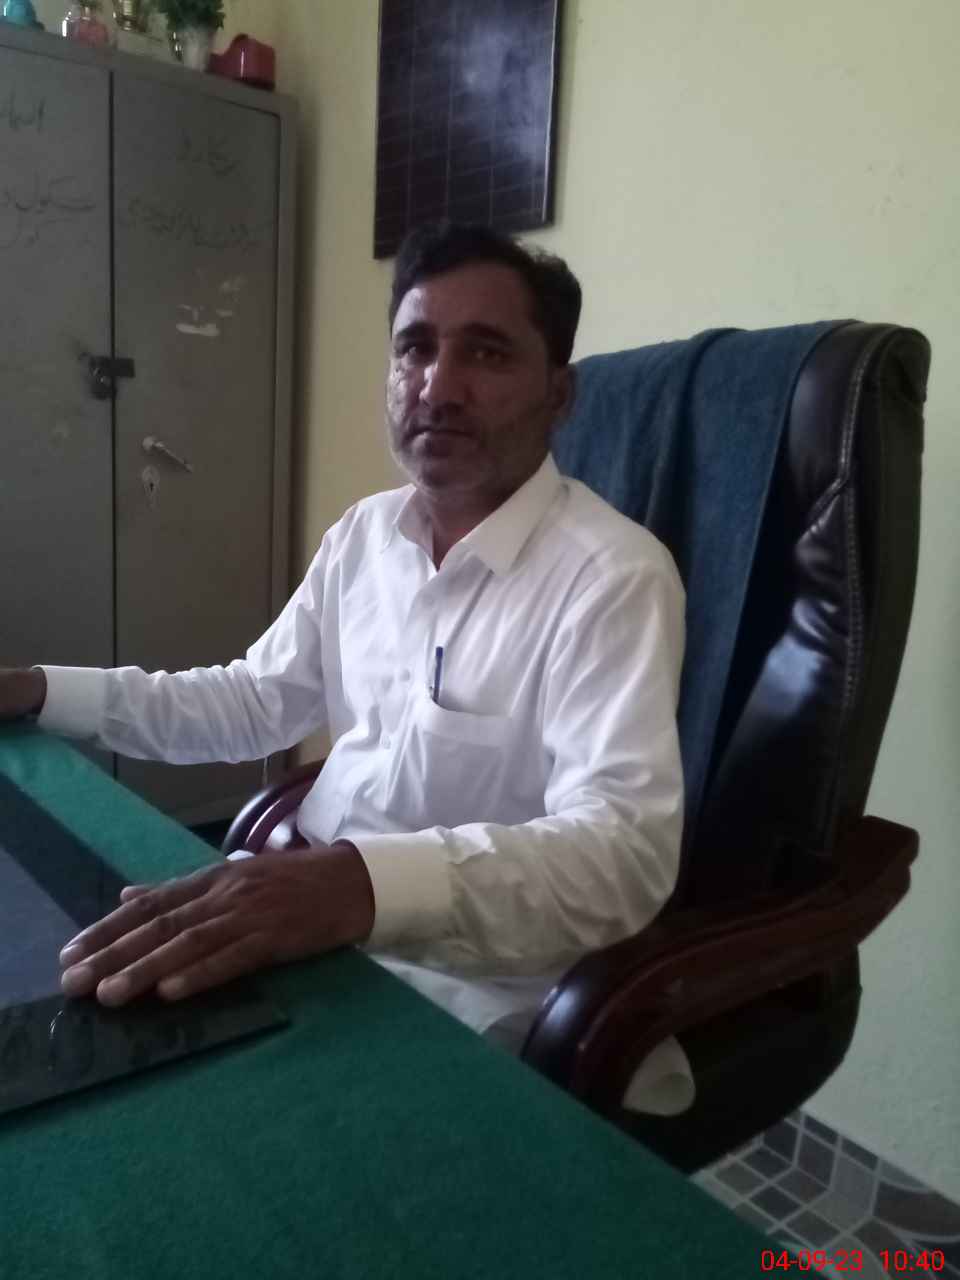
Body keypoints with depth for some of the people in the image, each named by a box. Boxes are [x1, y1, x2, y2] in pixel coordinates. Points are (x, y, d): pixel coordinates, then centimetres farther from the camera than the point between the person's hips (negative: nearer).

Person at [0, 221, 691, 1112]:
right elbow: (255, 702, 13)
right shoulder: (364, 532, 4)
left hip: (456, 987, -6)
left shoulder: (613, 574, -20)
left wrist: (363, 882, -46)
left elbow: (624, 850, -30)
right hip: (307, 908, 6)